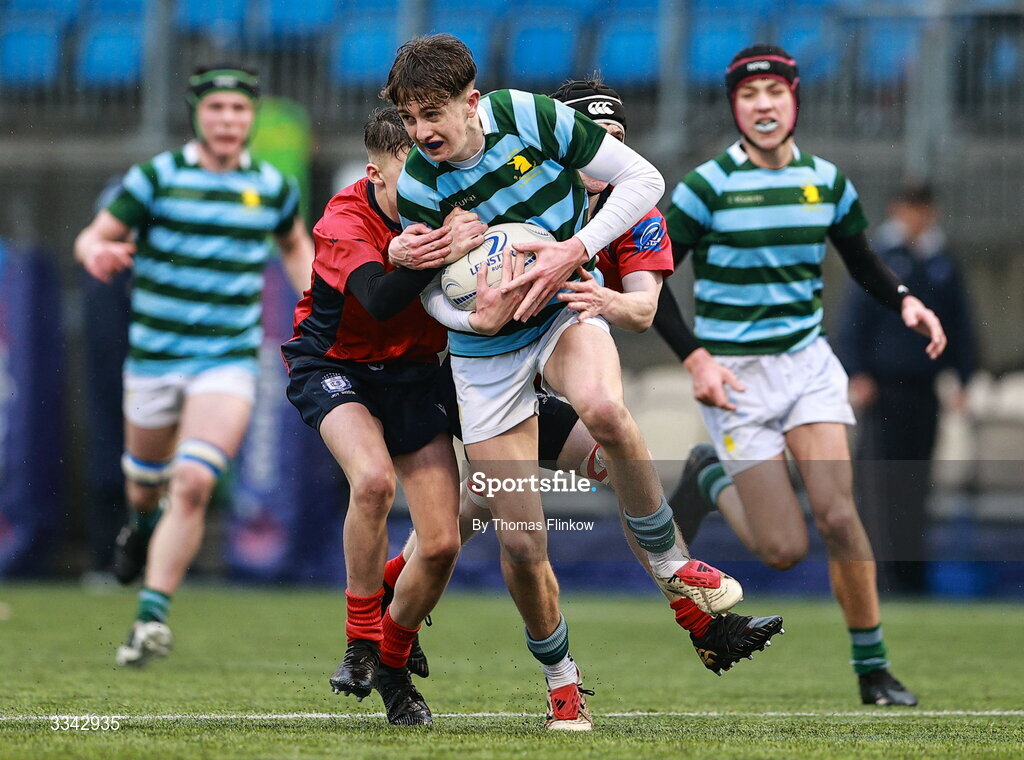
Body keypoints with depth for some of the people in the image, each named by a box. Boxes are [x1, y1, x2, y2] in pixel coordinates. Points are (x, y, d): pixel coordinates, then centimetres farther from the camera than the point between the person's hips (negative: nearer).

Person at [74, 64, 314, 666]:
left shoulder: (274, 187, 3)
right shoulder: (157, 177, -4)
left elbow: (296, 246, 23)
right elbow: (92, 238, -2)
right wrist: (98, 252, -26)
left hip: (230, 362, 0)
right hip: (155, 357, 0)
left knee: (194, 483, -18)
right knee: (147, 478, 16)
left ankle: (153, 615, -17)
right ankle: (145, 523, 54)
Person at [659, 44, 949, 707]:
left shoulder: (826, 181, 4)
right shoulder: (707, 186, -9)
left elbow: (863, 262, 18)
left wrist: (905, 301, -3)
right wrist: (695, 358, -15)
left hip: (808, 359, 3)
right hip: (734, 373, -3)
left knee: (839, 515, -15)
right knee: (785, 551, -6)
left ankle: (873, 668, -3)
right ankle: (714, 477, 26)